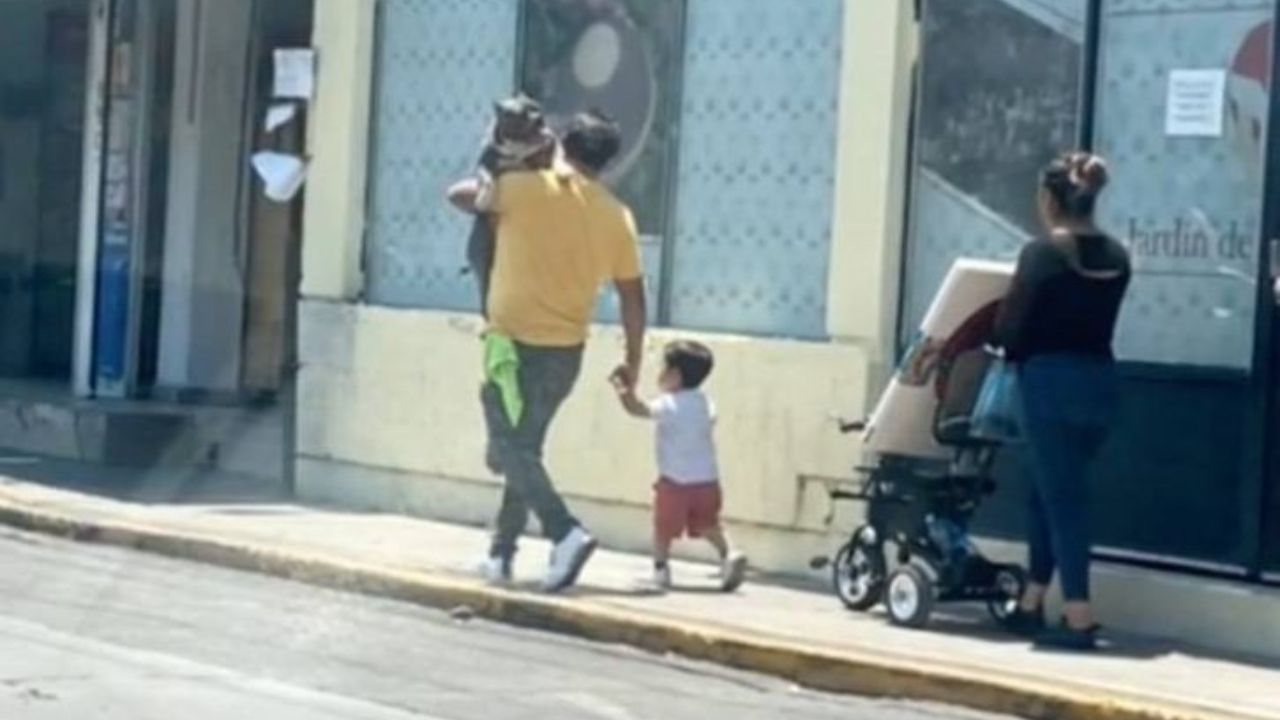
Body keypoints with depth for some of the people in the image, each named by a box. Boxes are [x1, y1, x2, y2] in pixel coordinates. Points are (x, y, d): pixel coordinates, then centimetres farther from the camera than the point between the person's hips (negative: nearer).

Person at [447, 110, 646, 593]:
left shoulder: (527, 187, -9)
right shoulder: (617, 216, 1)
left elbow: (458, 194, 4)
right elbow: (633, 298, 5)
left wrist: (491, 197, 25)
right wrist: (633, 362, 15)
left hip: (516, 342, -5)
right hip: (567, 350, 5)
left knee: (512, 449, -2)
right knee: (525, 448, 18)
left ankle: (566, 534, -21)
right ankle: (501, 553, 22)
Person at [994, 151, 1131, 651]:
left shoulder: (1042, 254, -11)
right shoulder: (1116, 257, 7)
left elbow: (1010, 327, -8)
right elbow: (1098, 318, 10)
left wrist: (1013, 350, 13)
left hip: (1051, 381, -6)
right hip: (1099, 380, 6)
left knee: (1061, 496, -2)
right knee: (1051, 491, 17)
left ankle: (1079, 616, -5)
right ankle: (1032, 605, 23)